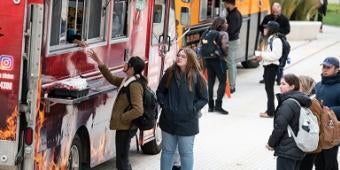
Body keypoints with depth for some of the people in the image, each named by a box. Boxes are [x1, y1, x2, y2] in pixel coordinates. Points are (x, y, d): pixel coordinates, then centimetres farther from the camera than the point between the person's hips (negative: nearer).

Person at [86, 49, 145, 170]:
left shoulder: (135, 86, -22)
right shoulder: (127, 81, 7)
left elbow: (138, 110, -29)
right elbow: (112, 79, 22)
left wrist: (121, 118, -20)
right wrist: (99, 63, 15)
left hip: (125, 128, -10)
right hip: (123, 126, 10)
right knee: (123, 160, 20)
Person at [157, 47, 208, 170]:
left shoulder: (196, 77, -9)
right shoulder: (170, 73, -1)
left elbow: (203, 98, -3)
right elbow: (160, 92, 10)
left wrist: (192, 109, -12)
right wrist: (164, 105, -3)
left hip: (187, 122, -3)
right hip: (169, 120, 3)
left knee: (186, 153, 8)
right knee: (167, 151, 14)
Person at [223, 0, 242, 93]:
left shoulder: (233, 15, -21)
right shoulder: (237, 13, 9)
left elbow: (230, 30, -24)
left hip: (232, 41, -10)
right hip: (235, 39, 10)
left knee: (230, 64, -5)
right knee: (233, 64, 15)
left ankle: (231, 86, -2)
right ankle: (233, 85, 22)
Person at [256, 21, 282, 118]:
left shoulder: (276, 40, -15)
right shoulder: (267, 39, 14)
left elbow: (276, 55, -22)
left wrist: (263, 55, -19)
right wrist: (259, 54, 1)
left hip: (272, 66, -10)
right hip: (267, 65, 10)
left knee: (269, 88, -7)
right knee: (268, 88, 13)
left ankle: (270, 112, -4)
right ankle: (270, 110, 20)